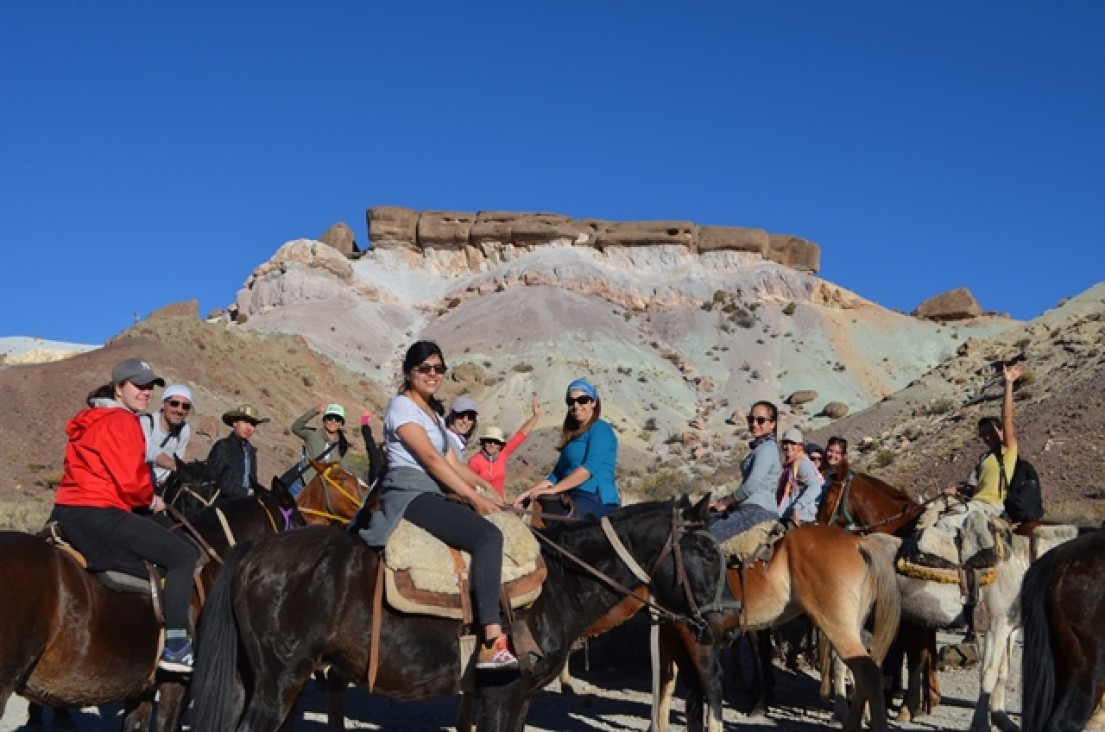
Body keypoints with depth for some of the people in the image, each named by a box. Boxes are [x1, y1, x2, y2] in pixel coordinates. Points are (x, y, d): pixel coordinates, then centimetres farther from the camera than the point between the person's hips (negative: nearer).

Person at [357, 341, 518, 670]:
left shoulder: (432, 411, 23)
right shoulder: (402, 406, -5)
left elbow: (454, 463, 19)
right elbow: (431, 458, -15)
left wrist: (489, 492, 7)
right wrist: (474, 497, -17)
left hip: (433, 495, 10)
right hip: (410, 493, -10)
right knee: (488, 536, -26)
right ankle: (492, 644, -34)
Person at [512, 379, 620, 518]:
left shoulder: (600, 429, -2)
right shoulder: (572, 435, 23)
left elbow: (589, 468, -16)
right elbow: (558, 472, 19)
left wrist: (553, 489, -17)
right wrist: (530, 493, 6)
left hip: (596, 500, -8)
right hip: (574, 499, 8)